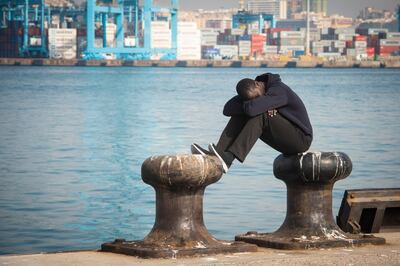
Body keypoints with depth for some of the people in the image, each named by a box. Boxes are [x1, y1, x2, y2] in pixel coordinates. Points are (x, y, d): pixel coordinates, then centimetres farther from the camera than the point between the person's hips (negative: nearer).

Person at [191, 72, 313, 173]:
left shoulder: (278, 90, -25)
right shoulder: (251, 92, 0)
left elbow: (252, 109, -40)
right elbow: (227, 109, -12)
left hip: (301, 139, -8)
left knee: (260, 115, -30)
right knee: (239, 115, -7)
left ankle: (228, 158, -42)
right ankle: (216, 154, -23)